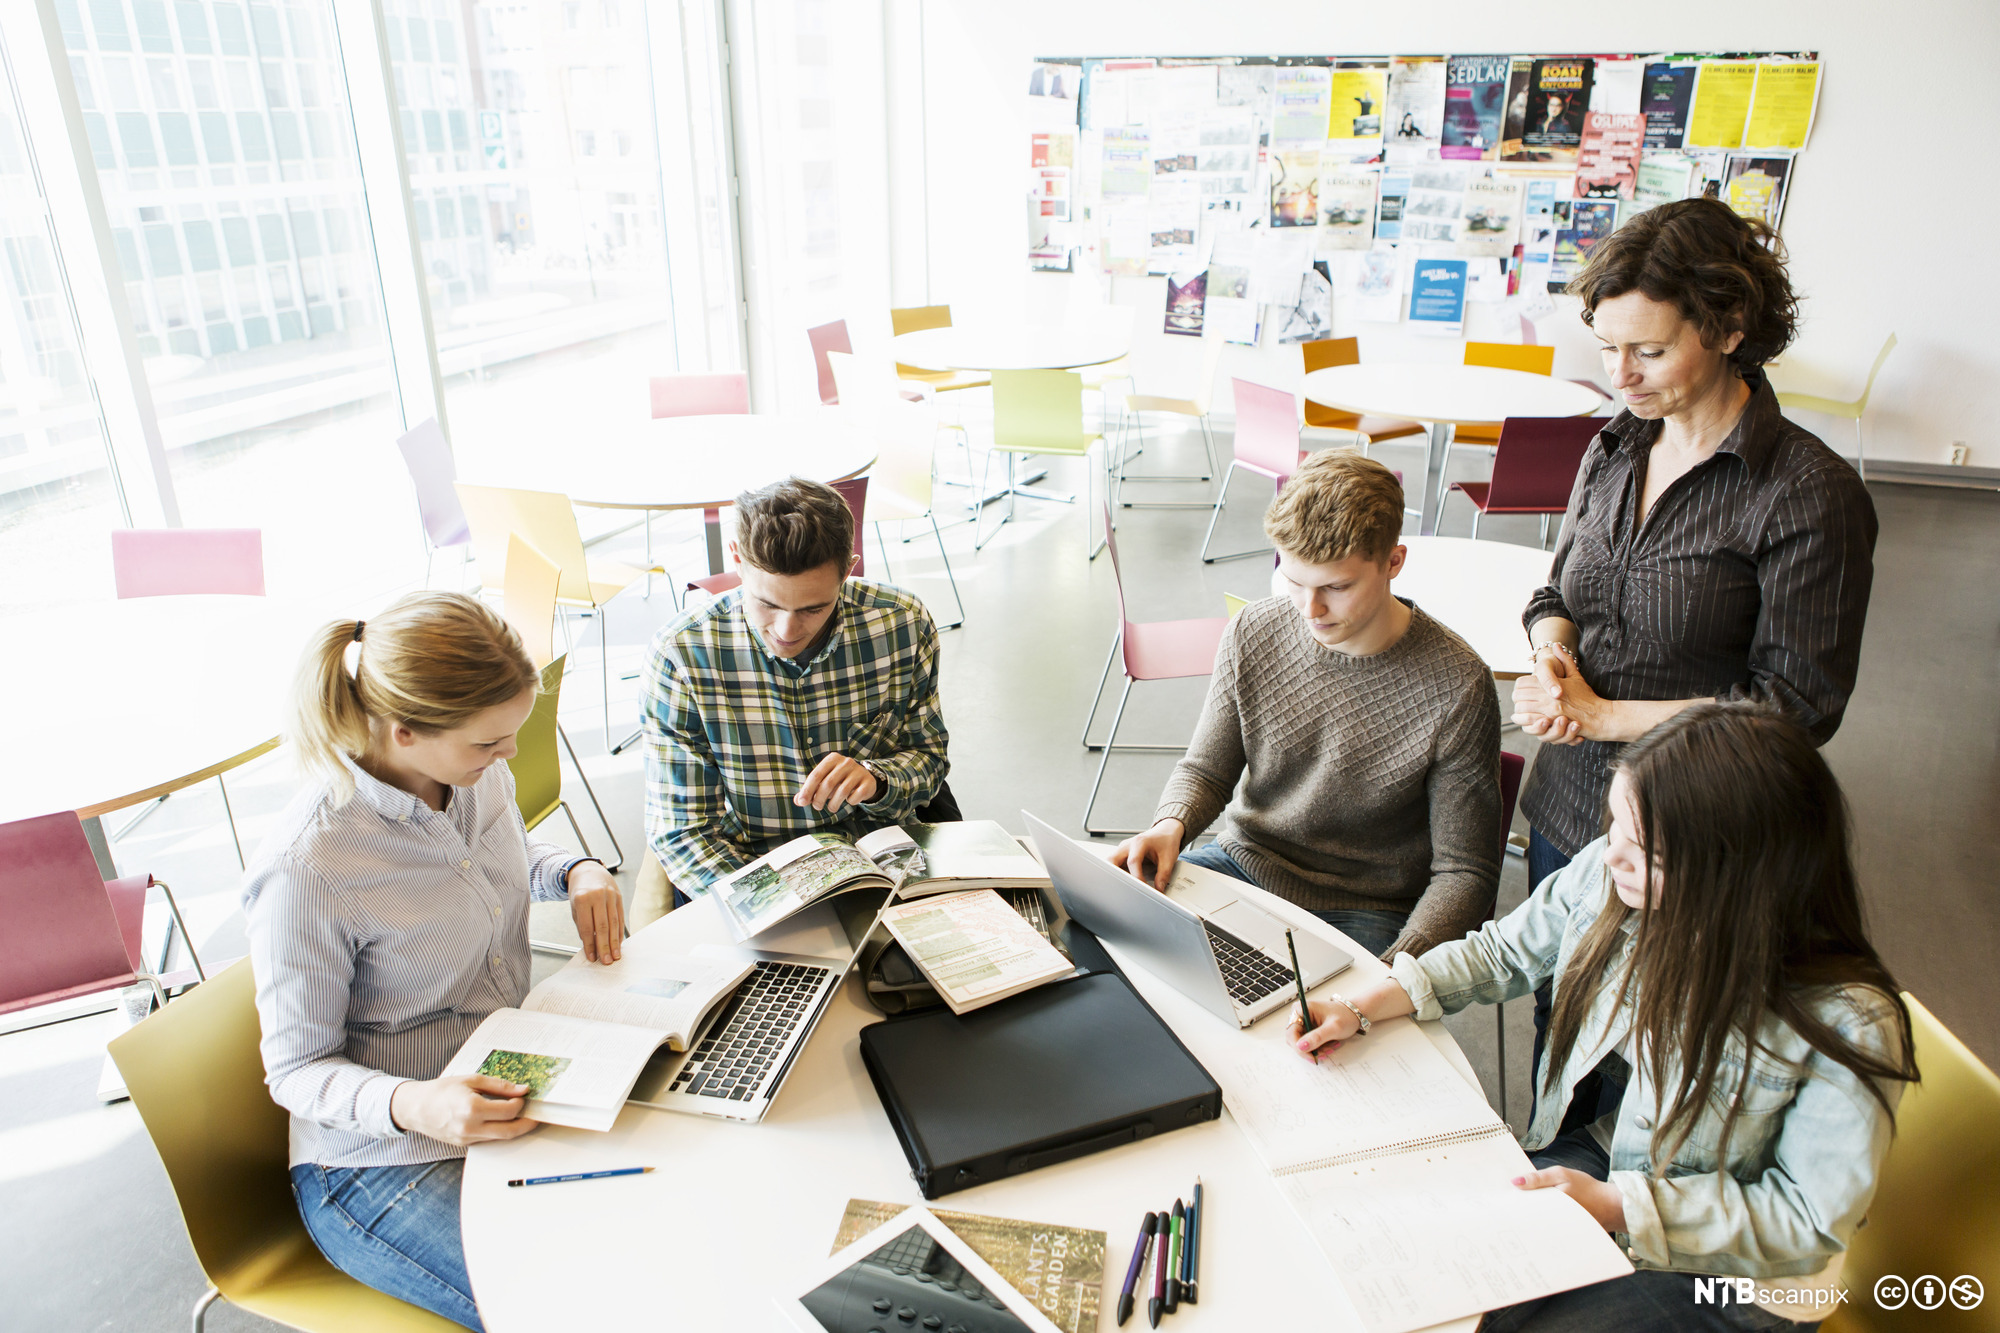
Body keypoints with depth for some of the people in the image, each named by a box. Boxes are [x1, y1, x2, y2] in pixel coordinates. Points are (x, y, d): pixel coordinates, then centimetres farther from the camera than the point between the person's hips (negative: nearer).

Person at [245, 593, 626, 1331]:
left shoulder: (476, 772, -6)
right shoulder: (307, 870, -26)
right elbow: (298, 1069, -15)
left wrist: (577, 870, -4)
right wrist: (411, 1105, -34)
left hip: (503, 1095, 7)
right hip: (382, 1165, -6)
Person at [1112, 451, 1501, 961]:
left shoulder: (1457, 688, -18)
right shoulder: (1252, 633, -7)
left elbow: (1464, 872, -11)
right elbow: (1206, 769, 6)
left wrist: (1393, 974, -27)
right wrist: (1171, 824, -18)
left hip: (1364, 916, -3)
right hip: (1243, 864, 4)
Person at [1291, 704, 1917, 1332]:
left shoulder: (1846, 1025, -28)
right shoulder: (1607, 872, -16)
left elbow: (1812, 1222, -18)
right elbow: (1503, 952, 1)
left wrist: (1616, 1204, -25)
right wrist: (1362, 1006, -8)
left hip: (1721, 1276, -4)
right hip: (1588, 1151, 5)